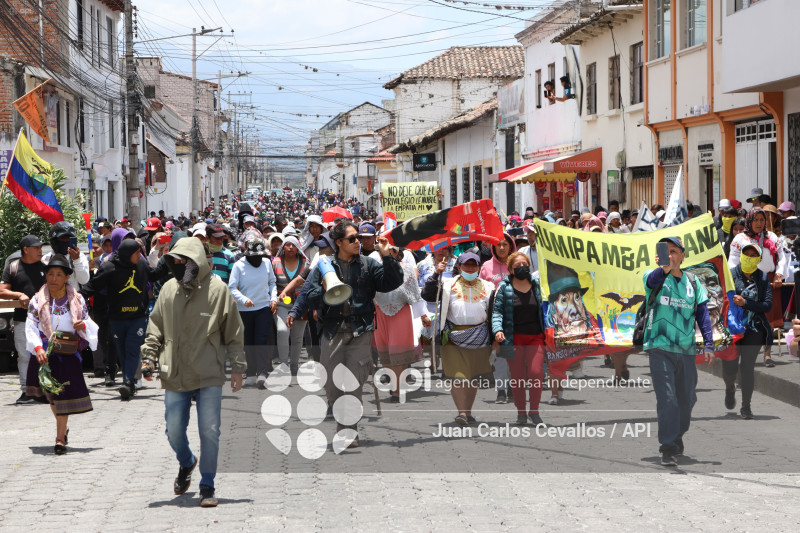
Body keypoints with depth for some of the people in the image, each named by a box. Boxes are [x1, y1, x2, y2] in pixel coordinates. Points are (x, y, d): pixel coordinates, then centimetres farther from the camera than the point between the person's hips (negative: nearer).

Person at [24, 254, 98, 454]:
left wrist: (83, 325, -16)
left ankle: (60, 438, -3)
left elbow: (88, 323, 9)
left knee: (64, 393, -7)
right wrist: (38, 348, -24)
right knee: (52, 393, 10)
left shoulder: (77, 300, 3)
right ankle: (62, 429, 31)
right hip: (45, 353, 1)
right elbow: (30, 326, -9)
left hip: (68, 353, -1)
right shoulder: (38, 300, -1)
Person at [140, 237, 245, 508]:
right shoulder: (169, 289, 4)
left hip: (209, 376, -3)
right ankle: (186, 463, 38)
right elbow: (156, 325, 16)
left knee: (209, 431, -3)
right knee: (174, 430, 7)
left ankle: (207, 487, 9)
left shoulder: (217, 290, -5)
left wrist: (237, 367, 2)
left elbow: (234, 333, 2)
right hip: (175, 375, 3)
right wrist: (150, 354, 5)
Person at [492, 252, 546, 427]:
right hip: (514, 338, -1)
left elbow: (544, 309, 16)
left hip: (535, 336, 1)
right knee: (517, 377, 2)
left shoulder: (536, 285, 9)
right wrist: (497, 329, -19)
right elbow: (497, 310, -3)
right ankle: (521, 412, 16)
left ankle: (534, 410, 4)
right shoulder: (504, 287, 1)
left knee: (536, 373, -11)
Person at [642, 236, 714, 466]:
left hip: (686, 350, 4)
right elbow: (652, 280, -26)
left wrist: (708, 344, -3)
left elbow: (702, 315, 9)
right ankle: (668, 448, -11)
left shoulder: (693, 283, 11)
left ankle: (677, 437, 34)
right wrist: (664, 269, -50)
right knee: (667, 399, -14)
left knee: (687, 399, 12)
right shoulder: (655, 277, 0)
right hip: (660, 348, -4)